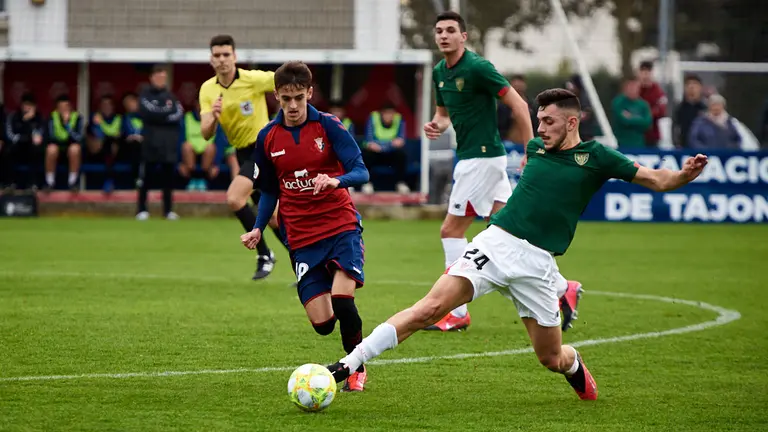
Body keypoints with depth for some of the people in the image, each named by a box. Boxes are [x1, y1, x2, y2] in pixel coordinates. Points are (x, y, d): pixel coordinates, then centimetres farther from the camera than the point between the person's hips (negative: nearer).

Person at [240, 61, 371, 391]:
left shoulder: (329, 126, -6)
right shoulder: (268, 137, 4)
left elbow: (361, 171, -11)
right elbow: (269, 191, 16)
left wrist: (337, 181, -32)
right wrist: (258, 229, 2)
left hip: (341, 225, -2)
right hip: (301, 237, 2)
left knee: (342, 300, -22)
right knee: (322, 322, -7)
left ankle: (357, 368, 2)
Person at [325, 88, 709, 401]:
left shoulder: (595, 157, -1)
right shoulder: (536, 147, 10)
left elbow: (655, 180, -4)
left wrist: (684, 174, -19)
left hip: (537, 262, -1)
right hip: (496, 242, 1)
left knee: (551, 358, 7)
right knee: (430, 308, -17)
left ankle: (574, 365, 46)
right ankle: (349, 363, -20)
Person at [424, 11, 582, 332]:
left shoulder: (477, 68, -15)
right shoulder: (440, 72, 10)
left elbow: (518, 104, -15)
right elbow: (445, 112, 23)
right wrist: (436, 124, -1)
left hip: (483, 157, -9)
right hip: (469, 157, 9)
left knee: (451, 230, -5)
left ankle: (457, 312, 1)